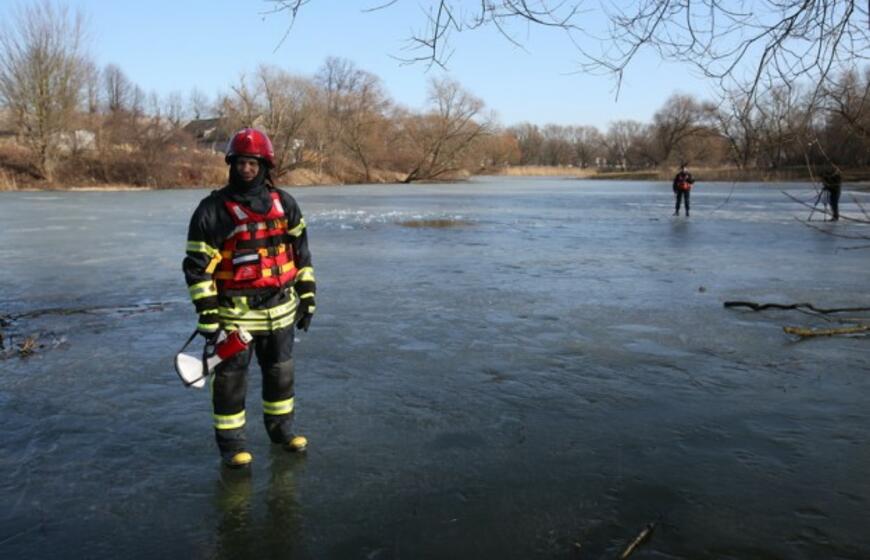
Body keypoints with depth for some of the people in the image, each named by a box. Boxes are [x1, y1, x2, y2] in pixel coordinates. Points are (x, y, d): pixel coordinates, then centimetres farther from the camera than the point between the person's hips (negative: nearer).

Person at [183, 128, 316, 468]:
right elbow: (197, 264, -9)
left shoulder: (284, 204, 4)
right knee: (230, 378, 6)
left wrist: (307, 297, 7)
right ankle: (230, 440, 22)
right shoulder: (212, 210, -9)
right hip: (234, 311, -4)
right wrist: (207, 314, -13)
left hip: (279, 308, 4)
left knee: (281, 371, 16)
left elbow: (301, 251, 10)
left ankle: (281, 427, 35)